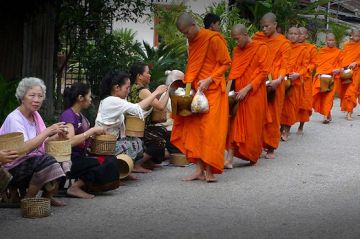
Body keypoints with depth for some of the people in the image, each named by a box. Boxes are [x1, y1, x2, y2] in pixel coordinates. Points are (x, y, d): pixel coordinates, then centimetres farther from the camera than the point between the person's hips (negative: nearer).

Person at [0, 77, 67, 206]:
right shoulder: (14, 119, -16)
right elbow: (24, 148, -28)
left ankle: (48, 196, 6)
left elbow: (42, 142, 9)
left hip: (33, 164, 8)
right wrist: (48, 131, -26)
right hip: (12, 170, -8)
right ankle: (28, 200, -11)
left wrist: (57, 136, -10)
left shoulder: (35, 115, 9)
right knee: (46, 161, -30)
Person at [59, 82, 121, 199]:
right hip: (70, 161, -9)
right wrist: (92, 131, -17)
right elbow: (71, 141, -24)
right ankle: (75, 187, -13)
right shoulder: (67, 115, -12)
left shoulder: (80, 115, 16)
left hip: (82, 157, 9)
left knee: (112, 160, -8)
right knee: (108, 165, -20)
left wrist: (97, 132, 6)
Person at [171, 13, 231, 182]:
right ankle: (199, 169, 3)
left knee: (210, 129, -9)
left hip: (213, 90, -7)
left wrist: (209, 80, -17)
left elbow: (225, 63, -9)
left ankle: (209, 170, -8)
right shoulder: (192, 42, 12)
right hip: (197, 91, 7)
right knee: (194, 128, 1)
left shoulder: (213, 39, -11)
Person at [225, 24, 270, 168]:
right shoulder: (236, 50, 12)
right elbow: (233, 71, 15)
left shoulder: (261, 48, -5)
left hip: (254, 94, -4)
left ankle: (253, 156, 19)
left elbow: (264, 72, -10)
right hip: (237, 93, 4)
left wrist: (247, 89, -18)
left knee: (252, 126, 2)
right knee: (234, 123, -4)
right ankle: (229, 158, -9)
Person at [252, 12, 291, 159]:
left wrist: (279, 80, -23)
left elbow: (284, 65, -6)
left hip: (273, 84, -3)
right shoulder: (258, 39, 10)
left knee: (272, 116, 1)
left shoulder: (283, 43, -1)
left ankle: (271, 148, 8)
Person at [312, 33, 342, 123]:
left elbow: (339, 64, 9)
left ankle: (326, 116, -14)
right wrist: (319, 73, -6)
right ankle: (328, 115, 9)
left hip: (332, 77, -2)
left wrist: (337, 70, -11)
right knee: (319, 95, -4)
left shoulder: (338, 52, 8)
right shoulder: (321, 51, 10)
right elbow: (317, 63, 8)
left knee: (328, 96, -11)